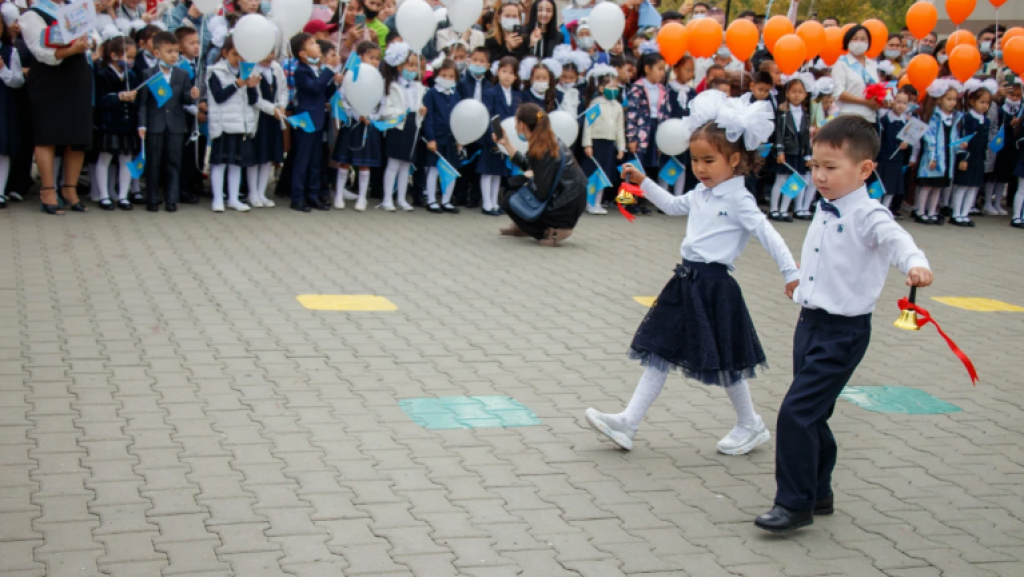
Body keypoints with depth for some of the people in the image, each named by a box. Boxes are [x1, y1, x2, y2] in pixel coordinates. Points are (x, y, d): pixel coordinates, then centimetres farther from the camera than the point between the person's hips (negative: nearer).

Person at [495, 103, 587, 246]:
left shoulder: (541, 150, -22)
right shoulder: (549, 141, 5)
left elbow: (541, 193, -21)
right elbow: (528, 167, 16)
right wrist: (506, 144, 16)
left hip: (564, 210, -9)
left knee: (508, 199, 4)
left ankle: (551, 231, -2)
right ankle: (522, 227, 33)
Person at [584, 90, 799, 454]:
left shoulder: (738, 200, -13)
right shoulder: (701, 193, 10)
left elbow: (768, 235, -17)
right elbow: (673, 206, 30)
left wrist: (791, 272, -24)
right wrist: (643, 183, 25)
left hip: (715, 287, -8)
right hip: (687, 282, 8)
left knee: (724, 362, 6)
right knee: (661, 354, 7)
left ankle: (752, 426, 27)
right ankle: (628, 423, 9)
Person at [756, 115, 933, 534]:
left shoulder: (867, 215, -17)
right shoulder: (824, 210, 8)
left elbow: (894, 238, -37)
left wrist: (915, 263, -56)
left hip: (843, 331, -8)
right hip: (810, 322, 8)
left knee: (797, 412, -12)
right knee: (810, 415, 16)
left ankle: (794, 504, -1)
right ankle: (819, 494, 31)